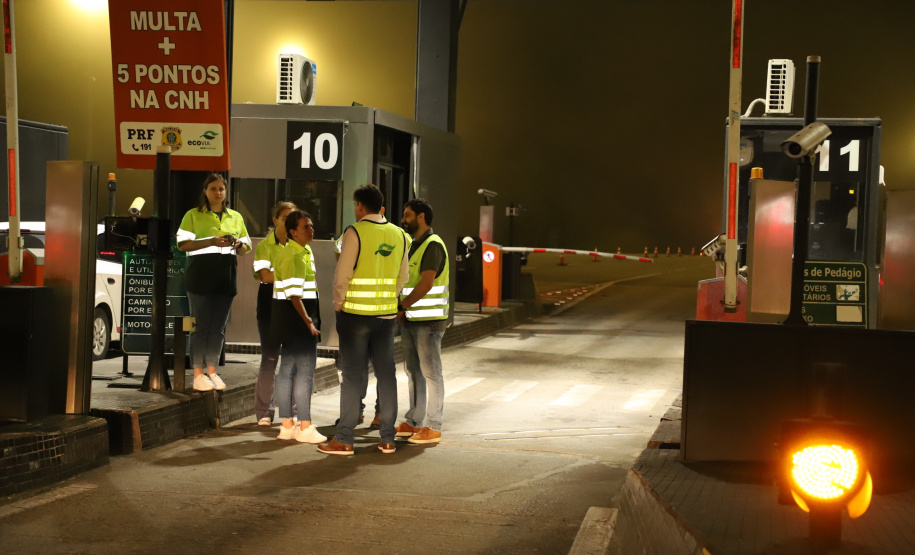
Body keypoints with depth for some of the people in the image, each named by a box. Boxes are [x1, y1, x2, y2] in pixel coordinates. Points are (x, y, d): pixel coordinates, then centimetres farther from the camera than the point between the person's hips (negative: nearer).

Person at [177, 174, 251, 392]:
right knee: (201, 324, -5)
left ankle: (212, 371, 14)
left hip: (226, 275, 4)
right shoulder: (193, 215, 5)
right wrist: (212, 241, -17)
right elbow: (183, 244, -6)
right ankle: (198, 374, -1)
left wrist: (238, 244, -4)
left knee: (219, 325, 6)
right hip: (201, 274, -4)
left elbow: (246, 248, 20)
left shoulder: (235, 217, 17)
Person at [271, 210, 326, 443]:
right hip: (296, 316, -10)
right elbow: (293, 293, -21)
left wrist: (309, 319, 21)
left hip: (294, 319, 10)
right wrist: (308, 321, -23)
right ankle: (305, 427, -6)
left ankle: (287, 425, 16)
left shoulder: (304, 251, 16)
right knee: (305, 372, -8)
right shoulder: (293, 255, -15)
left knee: (288, 370, 11)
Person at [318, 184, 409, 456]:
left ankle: (344, 440, 2)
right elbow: (402, 278, 11)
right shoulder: (399, 235, 7)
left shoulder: (355, 232, -10)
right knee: (386, 373, 9)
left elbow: (342, 275, -12)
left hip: (355, 313, -5)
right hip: (387, 314, 5)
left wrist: (338, 304, 0)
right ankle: (388, 438, 13)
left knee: (352, 375, -1)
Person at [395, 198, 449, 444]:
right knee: (413, 371, 14)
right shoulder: (413, 244, 17)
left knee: (430, 372, -4)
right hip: (410, 319, 9)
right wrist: (401, 309, 6)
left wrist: (402, 307, -15)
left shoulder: (432, 245, -13)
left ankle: (433, 427, 0)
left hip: (428, 320, -9)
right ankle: (413, 422, 22)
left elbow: (425, 285, -21)